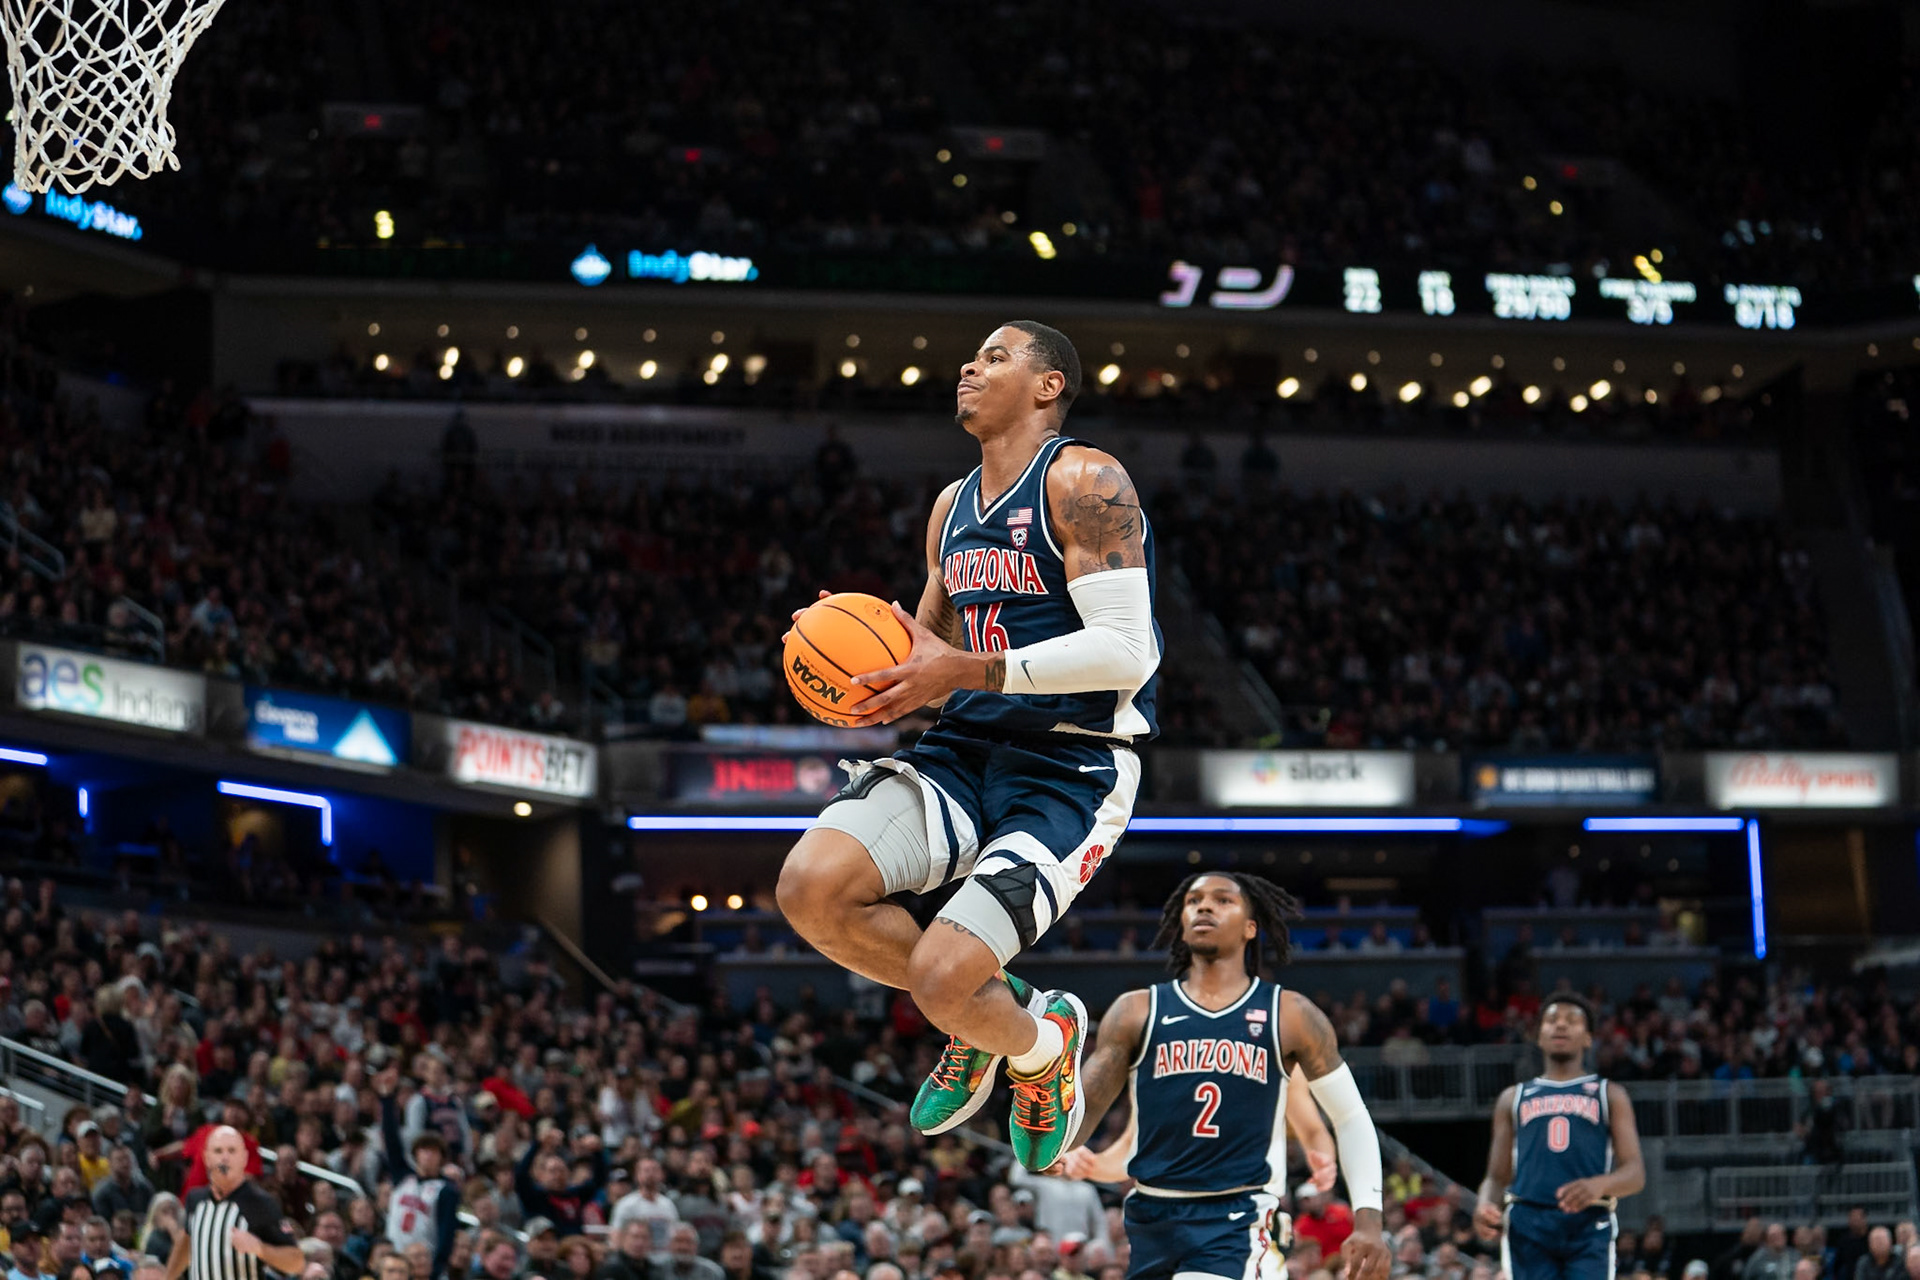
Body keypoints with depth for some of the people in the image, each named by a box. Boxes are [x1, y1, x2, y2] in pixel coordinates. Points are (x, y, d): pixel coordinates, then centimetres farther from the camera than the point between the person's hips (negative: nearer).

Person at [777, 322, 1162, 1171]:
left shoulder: (1083, 481, -9)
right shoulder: (952, 507, 17)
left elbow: (1127, 652, -18)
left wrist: (965, 671, -21)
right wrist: (868, 674, 2)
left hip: (1071, 768, -7)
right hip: (966, 750, 7)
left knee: (940, 977, -22)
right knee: (810, 888, -18)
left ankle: (1040, 1044, 16)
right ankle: (990, 1008, 8)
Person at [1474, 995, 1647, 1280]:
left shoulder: (1609, 1095, 16)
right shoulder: (1514, 1098, 22)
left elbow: (1635, 1174, 5)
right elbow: (1497, 1176, 20)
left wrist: (1599, 1185, -18)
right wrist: (1486, 1205, -5)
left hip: (1589, 1227, -2)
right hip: (1528, 1226, 2)